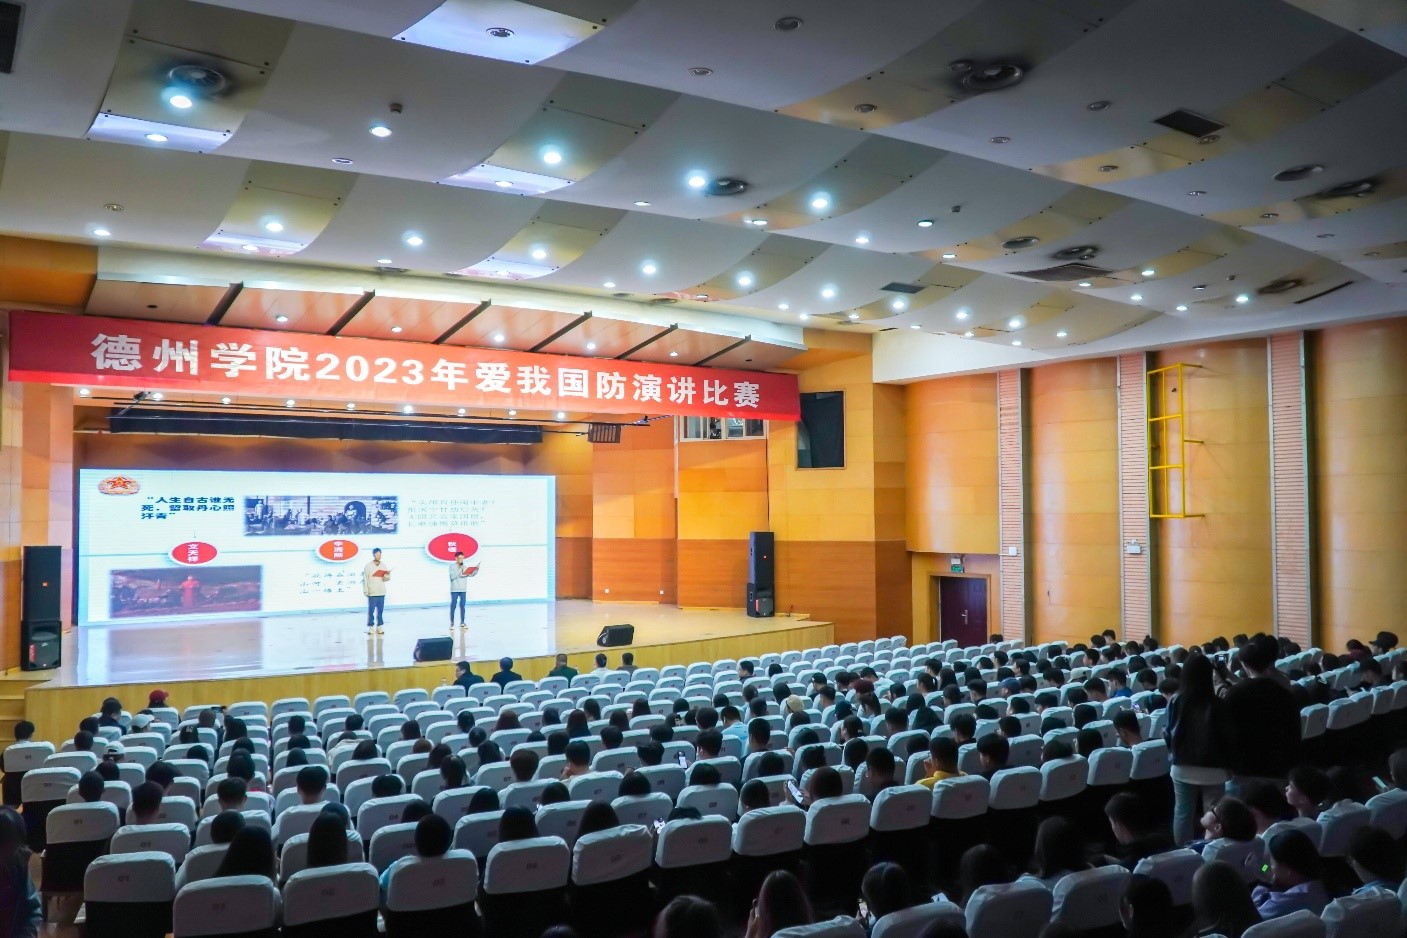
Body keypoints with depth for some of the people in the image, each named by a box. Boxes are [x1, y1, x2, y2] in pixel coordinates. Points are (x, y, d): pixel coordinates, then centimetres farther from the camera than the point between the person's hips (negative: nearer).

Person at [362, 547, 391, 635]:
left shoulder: (383, 566, 9)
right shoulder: (368, 566, -3)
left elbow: (386, 579, 9)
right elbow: (365, 579, -4)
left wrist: (388, 575, -13)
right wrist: (365, 591, -8)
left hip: (381, 592, 4)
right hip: (372, 593, -4)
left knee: (380, 611, 6)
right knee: (371, 611, -2)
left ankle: (379, 626, 13)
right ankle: (370, 627, 6)